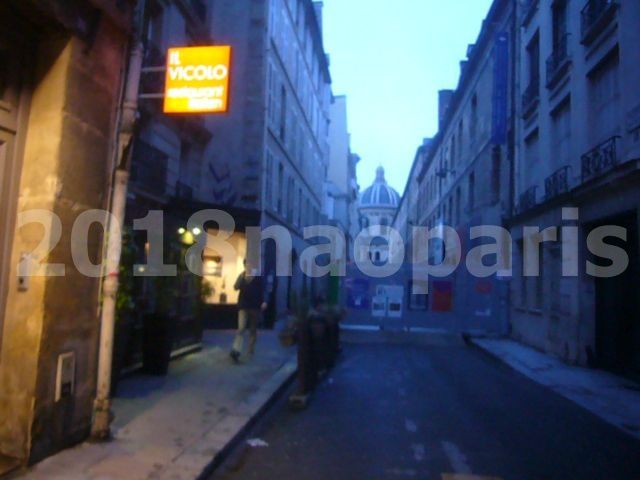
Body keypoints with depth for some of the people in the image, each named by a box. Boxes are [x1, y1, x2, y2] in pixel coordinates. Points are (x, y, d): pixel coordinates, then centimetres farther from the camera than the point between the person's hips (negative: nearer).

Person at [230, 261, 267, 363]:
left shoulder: (258, 276, 0)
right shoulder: (242, 275, 5)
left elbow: (263, 290, 0)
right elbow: (236, 287, -6)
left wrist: (264, 302, -11)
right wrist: (242, 276, -16)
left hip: (255, 306, 0)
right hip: (243, 305, 0)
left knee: (253, 329, 11)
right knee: (241, 328, -11)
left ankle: (251, 349, 25)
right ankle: (236, 351, -17)